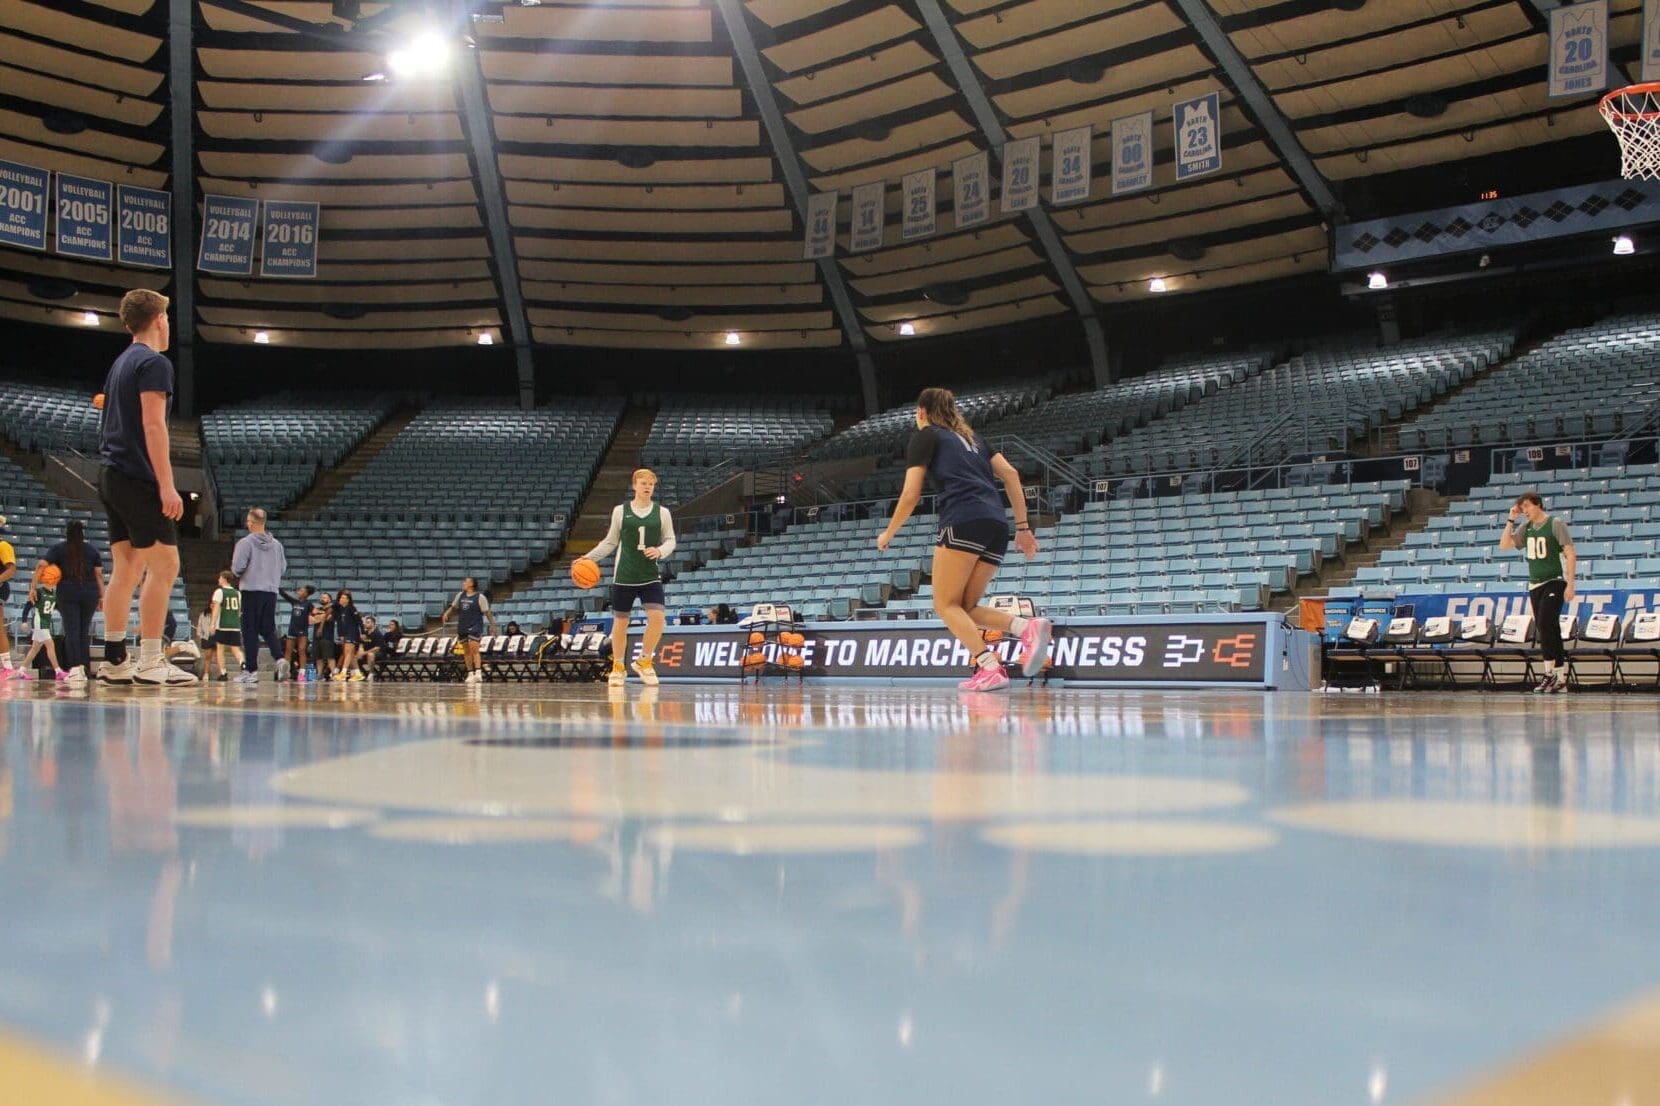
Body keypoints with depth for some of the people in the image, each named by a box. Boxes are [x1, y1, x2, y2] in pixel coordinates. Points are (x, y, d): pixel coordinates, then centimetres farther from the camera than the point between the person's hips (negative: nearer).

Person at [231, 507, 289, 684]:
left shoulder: (245, 542, -8)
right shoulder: (276, 544, 8)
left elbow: (237, 567, -13)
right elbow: (283, 567, 11)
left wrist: (239, 575, 9)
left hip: (251, 591, -4)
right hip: (272, 591, 5)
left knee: (250, 631, 1)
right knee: (268, 630, 12)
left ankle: (251, 671, 1)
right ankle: (280, 658, -12)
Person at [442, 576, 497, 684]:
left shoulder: (479, 597, -6)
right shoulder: (460, 595, 11)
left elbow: (487, 612, -5)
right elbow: (453, 607, 24)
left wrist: (492, 625, -7)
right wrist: (447, 613, 6)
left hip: (475, 627, -6)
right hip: (462, 627, 6)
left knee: (474, 649, -15)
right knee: (467, 651, 7)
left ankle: (478, 673, -19)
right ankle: (470, 673, 12)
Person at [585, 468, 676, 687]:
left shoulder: (662, 512, 4)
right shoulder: (620, 511, 3)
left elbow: (670, 540, 7)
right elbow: (610, 542, 9)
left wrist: (660, 551, -14)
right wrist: (588, 558, 1)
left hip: (651, 575, 0)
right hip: (624, 575, 0)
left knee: (657, 617, -16)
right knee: (620, 621, 5)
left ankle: (644, 662, 4)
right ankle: (618, 668, 22)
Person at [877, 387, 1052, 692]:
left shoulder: (925, 436, 12)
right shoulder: (971, 436, 30)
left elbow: (911, 494, 5)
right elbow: (1010, 474, 19)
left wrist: (888, 534, 19)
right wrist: (1023, 526, 18)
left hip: (963, 521, -7)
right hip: (997, 524, 7)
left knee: (946, 605, -2)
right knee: (965, 608, 10)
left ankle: (991, 668, -22)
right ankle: (1029, 627, -15)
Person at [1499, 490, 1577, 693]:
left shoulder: (1555, 524, -7)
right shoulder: (1525, 528, 10)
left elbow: (1570, 554, -10)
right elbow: (1504, 545, 8)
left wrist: (1570, 584, -16)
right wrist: (1511, 520, 2)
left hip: (1555, 582, -7)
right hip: (1535, 584, 7)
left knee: (1544, 624, -19)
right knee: (1545, 630, 6)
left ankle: (1550, 674, -16)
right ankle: (1561, 679, 11)